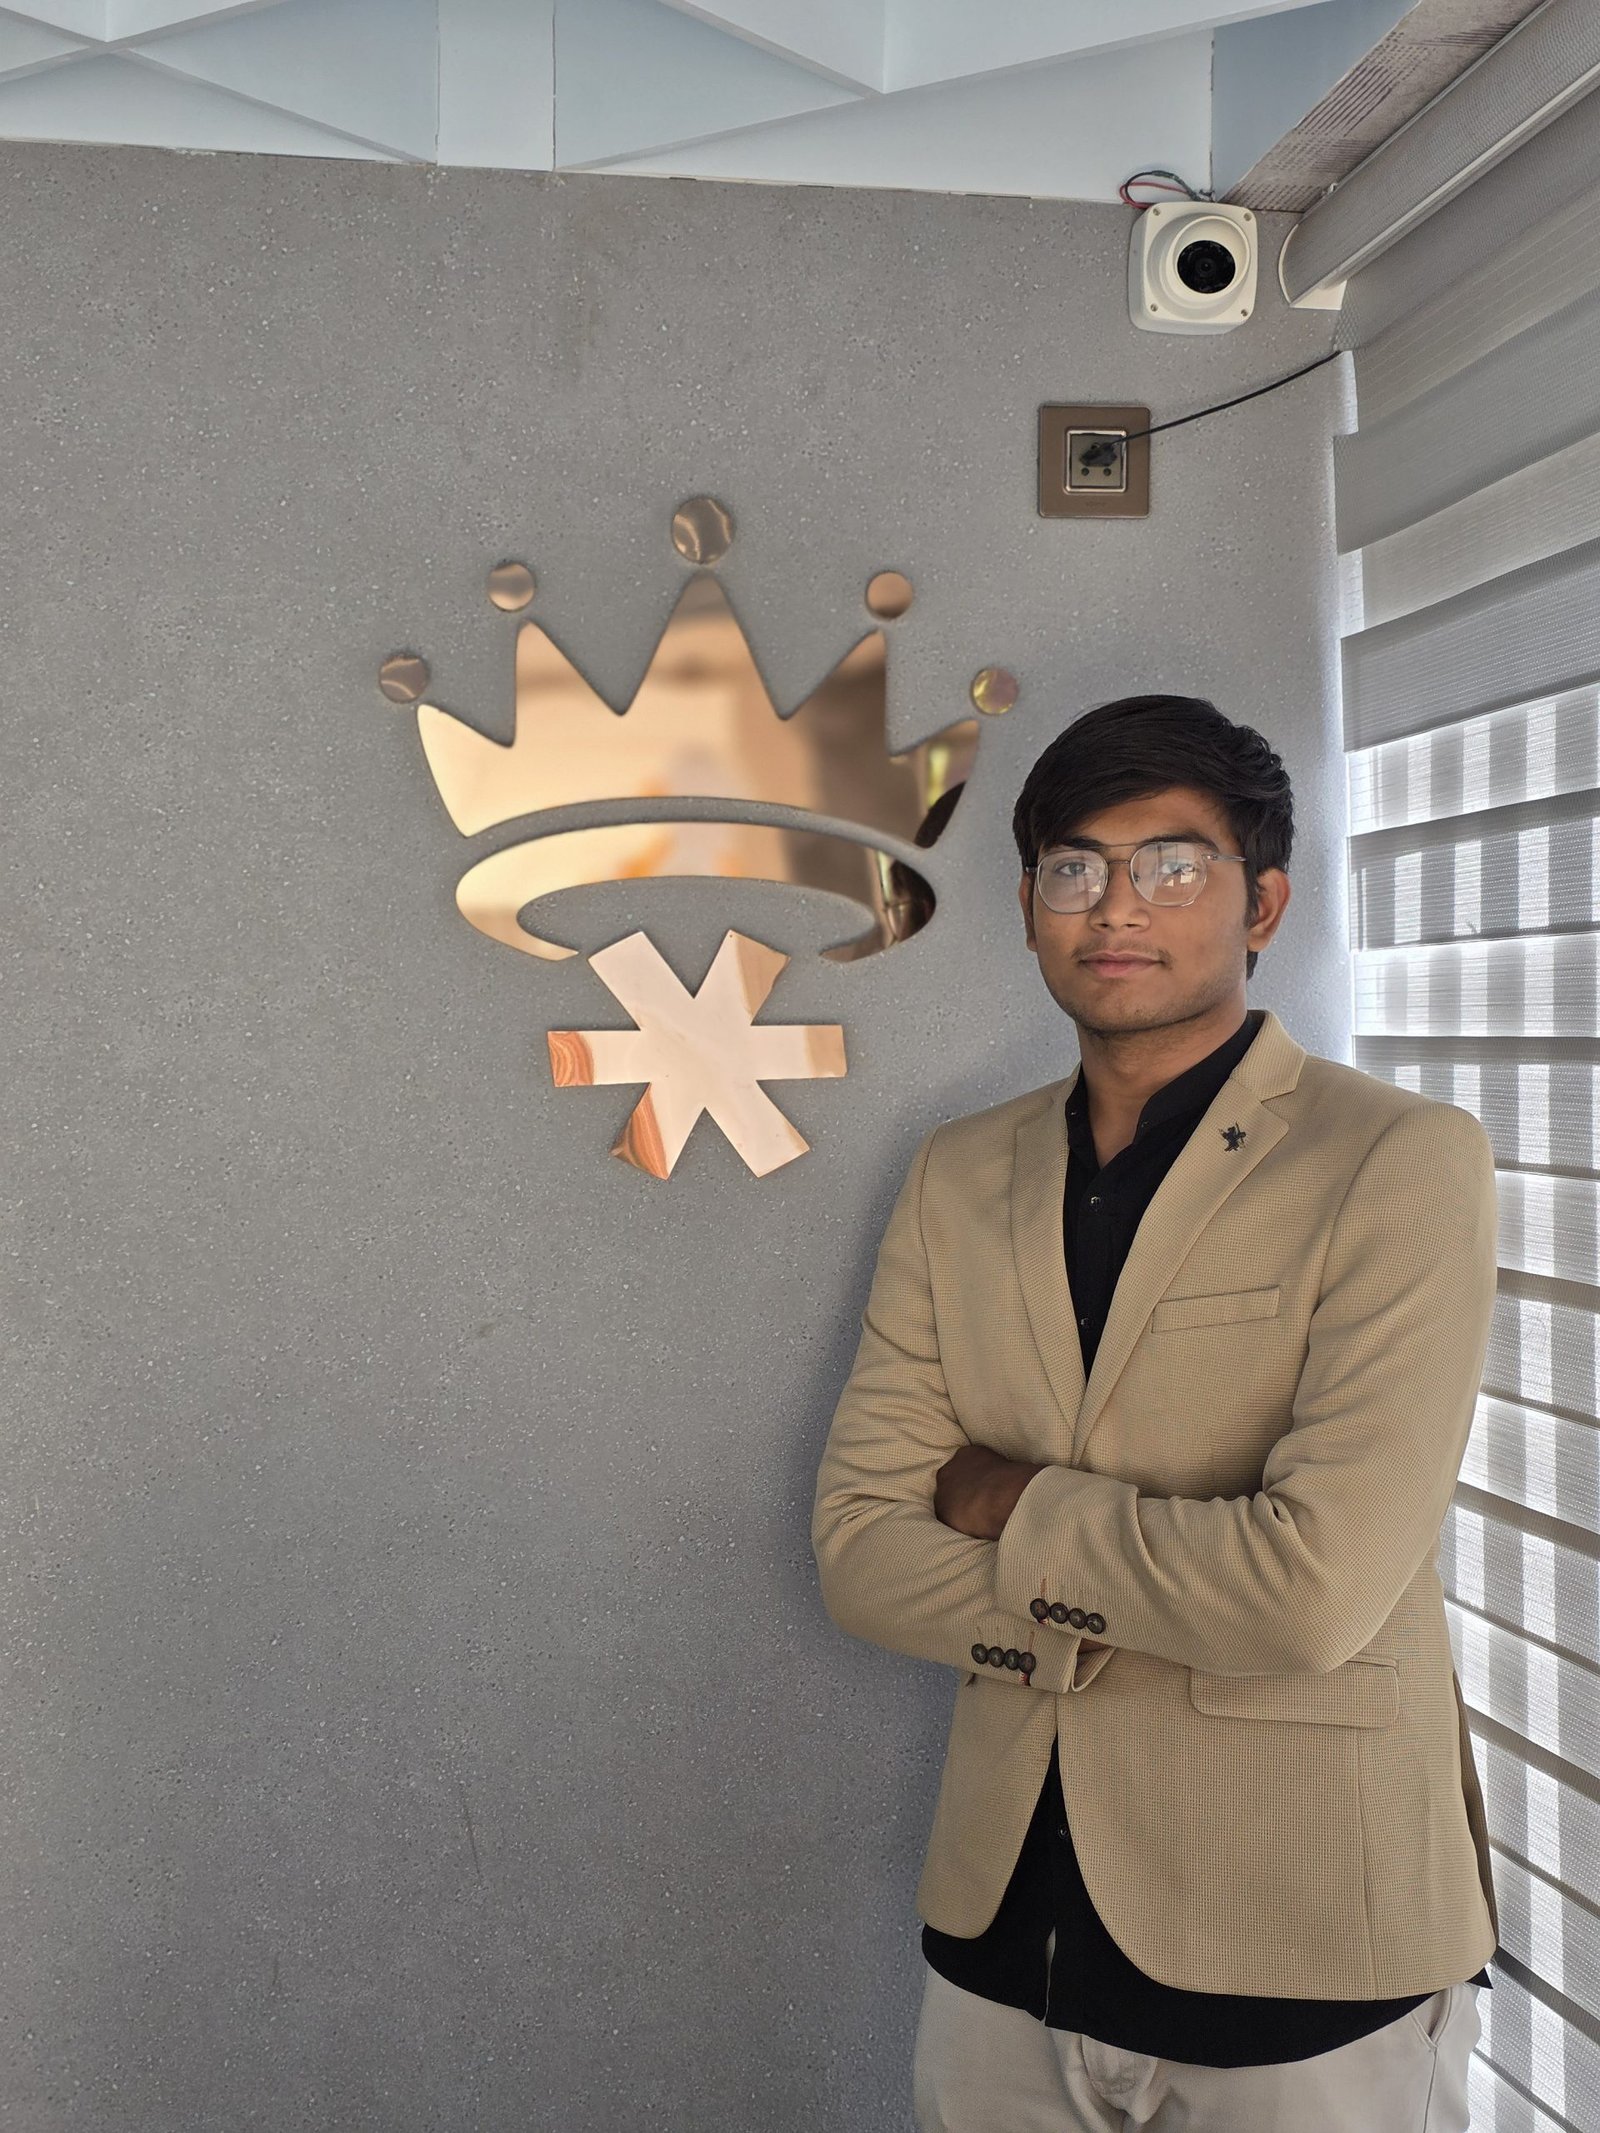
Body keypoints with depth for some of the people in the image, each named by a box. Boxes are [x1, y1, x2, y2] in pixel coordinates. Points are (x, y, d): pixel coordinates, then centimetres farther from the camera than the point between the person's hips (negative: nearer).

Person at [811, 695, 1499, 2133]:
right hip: (1005, 1923, 4)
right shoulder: (961, 1179, 4)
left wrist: (1018, 1510, -9)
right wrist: (1157, 1604, -14)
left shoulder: (1401, 1162, -12)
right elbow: (859, 1547, -1)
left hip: (1305, 1957, -4)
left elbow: (1319, 1585, -21)